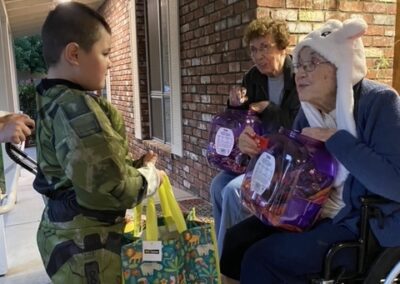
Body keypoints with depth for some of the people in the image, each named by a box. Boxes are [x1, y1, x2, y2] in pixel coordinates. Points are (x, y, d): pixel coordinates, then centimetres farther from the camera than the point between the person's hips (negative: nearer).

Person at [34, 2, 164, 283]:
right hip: (84, 243, -9)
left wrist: (136, 165, 3)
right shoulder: (79, 107, -25)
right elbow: (112, 189, -27)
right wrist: (149, 175, -9)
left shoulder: (50, 101, 7)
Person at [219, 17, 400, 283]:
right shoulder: (310, 111, 4)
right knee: (238, 238, -2)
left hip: (367, 225, -7)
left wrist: (335, 139, -24)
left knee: (261, 258, -17)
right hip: (315, 213, 7)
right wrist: (259, 149, -7)